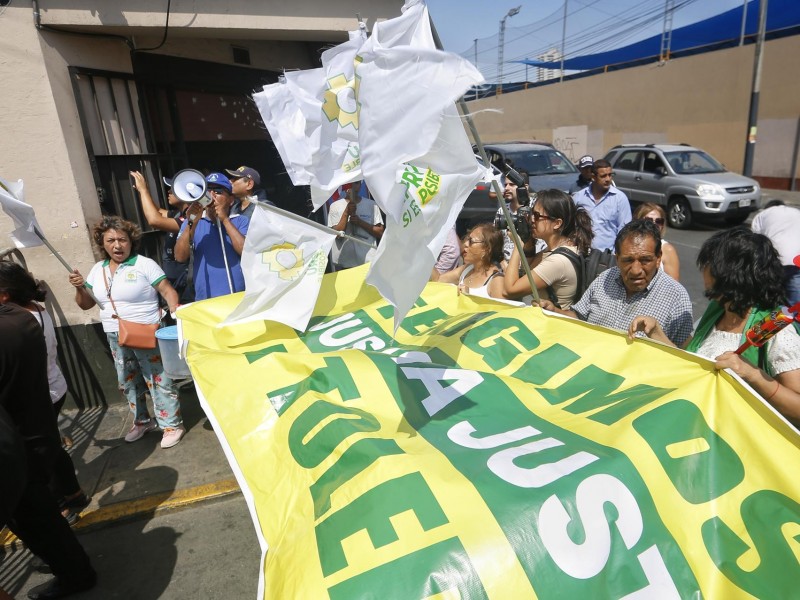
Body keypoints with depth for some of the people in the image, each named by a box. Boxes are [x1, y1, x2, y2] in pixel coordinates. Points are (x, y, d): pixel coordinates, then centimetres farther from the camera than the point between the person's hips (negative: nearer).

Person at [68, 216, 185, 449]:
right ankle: (142, 421, 35)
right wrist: (80, 288, -6)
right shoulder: (98, 270, 9)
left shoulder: (144, 264, -9)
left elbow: (168, 292, -12)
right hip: (116, 338, 7)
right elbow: (86, 304, 14)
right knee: (127, 382, 18)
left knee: (159, 380, -3)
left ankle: (172, 425, 9)